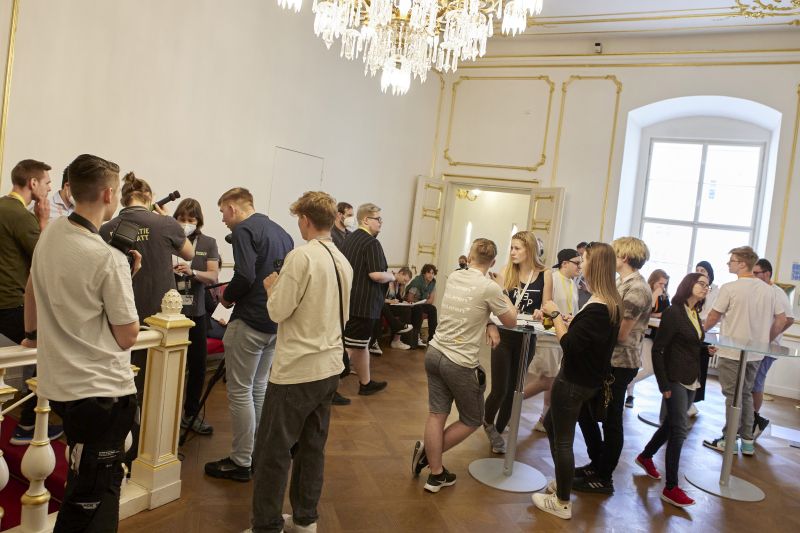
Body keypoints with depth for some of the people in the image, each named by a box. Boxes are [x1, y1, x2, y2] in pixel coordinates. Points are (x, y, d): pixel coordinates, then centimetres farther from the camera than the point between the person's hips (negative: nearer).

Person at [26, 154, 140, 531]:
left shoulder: (49, 235, 2)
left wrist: (33, 333, 35)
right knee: (89, 500, 6)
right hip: (102, 390, -8)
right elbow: (128, 336, -15)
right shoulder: (109, 259, -22)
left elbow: (31, 295, 17)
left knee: (88, 487, 25)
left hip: (59, 383, 8)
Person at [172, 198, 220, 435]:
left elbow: (213, 276, -5)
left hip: (196, 312, 2)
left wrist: (192, 272, -23)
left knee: (197, 364, 8)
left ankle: (191, 413, 25)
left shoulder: (208, 243, 3)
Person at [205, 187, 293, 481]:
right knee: (260, 389, 18)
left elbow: (245, 276, -23)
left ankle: (241, 462, 10)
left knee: (240, 393, 2)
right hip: (276, 322, 8)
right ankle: (258, 453, 26)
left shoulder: (244, 230, -11)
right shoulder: (281, 231, 13)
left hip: (250, 322, -8)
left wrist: (227, 296, -3)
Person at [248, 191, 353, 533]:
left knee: (274, 450, 4)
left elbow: (277, 311, -15)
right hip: (329, 366, 8)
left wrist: (272, 287, 5)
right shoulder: (343, 262, 8)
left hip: (296, 369, -8)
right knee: (312, 447, 16)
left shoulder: (301, 256, -16)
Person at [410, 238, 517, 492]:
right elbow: (511, 322, 2)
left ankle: (436, 474, 17)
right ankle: (429, 453, 18)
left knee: (436, 415, 11)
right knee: (472, 421, 15)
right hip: (461, 363, -6)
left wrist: (489, 324, 5)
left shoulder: (452, 278, 7)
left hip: (434, 354, 6)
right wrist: (507, 301, 21)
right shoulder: (490, 288, -13)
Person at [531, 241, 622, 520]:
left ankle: (562, 503, 22)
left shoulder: (596, 308, -26)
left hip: (574, 382, -10)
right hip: (590, 379, 10)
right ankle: (562, 481, 39)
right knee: (550, 423, 26)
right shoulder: (612, 302, 4)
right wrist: (561, 318, 5)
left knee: (562, 440, 6)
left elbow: (570, 346, -27)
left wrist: (555, 315, -17)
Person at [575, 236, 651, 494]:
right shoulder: (622, 284, 13)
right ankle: (597, 464, 32)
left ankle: (604, 478, 19)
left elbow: (620, 333, -21)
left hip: (619, 363, -9)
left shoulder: (636, 288, -17)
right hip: (606, 359, 9)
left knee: (611, 420, 4)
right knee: (585, 411, 16)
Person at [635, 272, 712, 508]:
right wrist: (664, 384, -18)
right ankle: (671, 487, 0)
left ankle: (646, 456, 38)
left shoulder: (695, 315, 10)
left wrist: (707, 351, 0)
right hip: (675, 380, -8)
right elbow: (657, 349, -15)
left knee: (672, 424, 17)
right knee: (679, 430, -7)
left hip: (691, 381, 8)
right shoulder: (673, 312, -13)